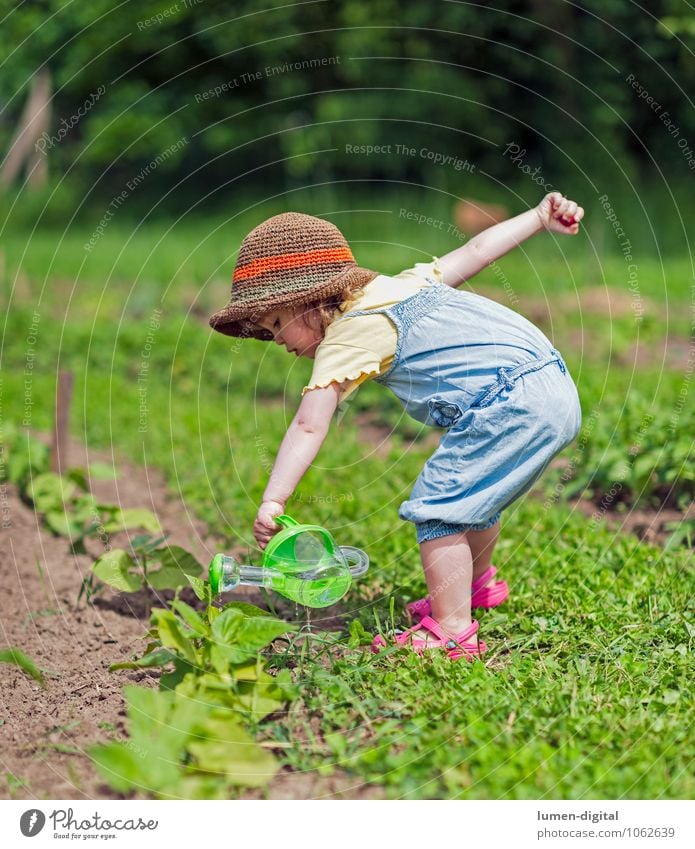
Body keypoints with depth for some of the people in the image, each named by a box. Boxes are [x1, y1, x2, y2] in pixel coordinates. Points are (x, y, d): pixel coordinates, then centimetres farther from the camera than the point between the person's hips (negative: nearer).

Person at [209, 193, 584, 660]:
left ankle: (452, 631, -14)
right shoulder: (397, 285, 18)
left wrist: (273, 501, -19)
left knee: (437, 507, -10)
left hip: (512, 402, -11)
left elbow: (308, 427, -14)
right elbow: (475, 252, 19)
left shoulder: (344, 337, -6)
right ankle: (477, 584, 48)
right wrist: (540, 216, 26)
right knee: (470, 494, 28)